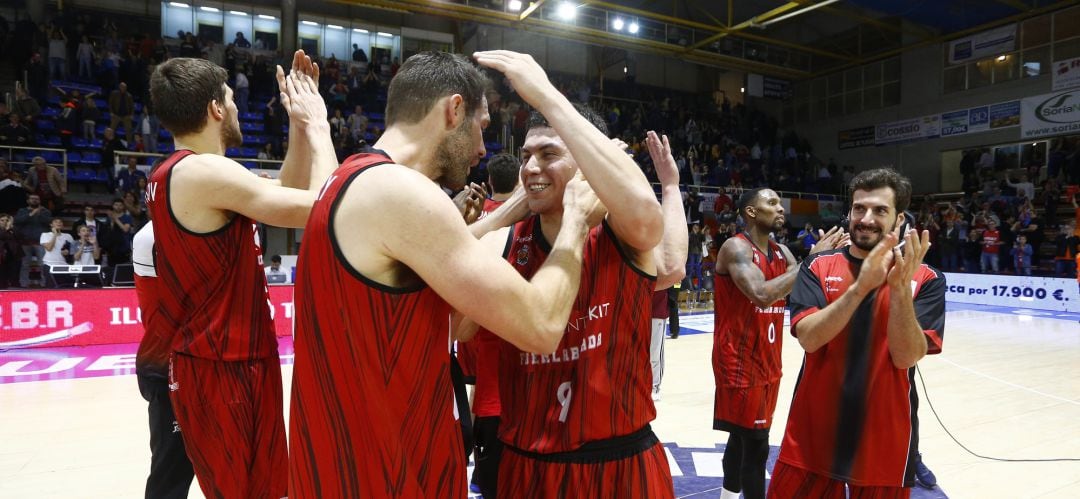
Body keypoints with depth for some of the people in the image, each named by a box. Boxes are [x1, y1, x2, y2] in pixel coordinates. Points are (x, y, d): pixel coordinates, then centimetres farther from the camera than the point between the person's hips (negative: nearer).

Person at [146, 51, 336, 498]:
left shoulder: (173, 174, 12)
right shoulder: (204, 171, -20)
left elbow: (287, 195, 14)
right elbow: (319, 206, -24)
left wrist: (298, 124, 9)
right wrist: (316, 122, -11)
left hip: (216, 362, 10)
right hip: (223, 370, -10)